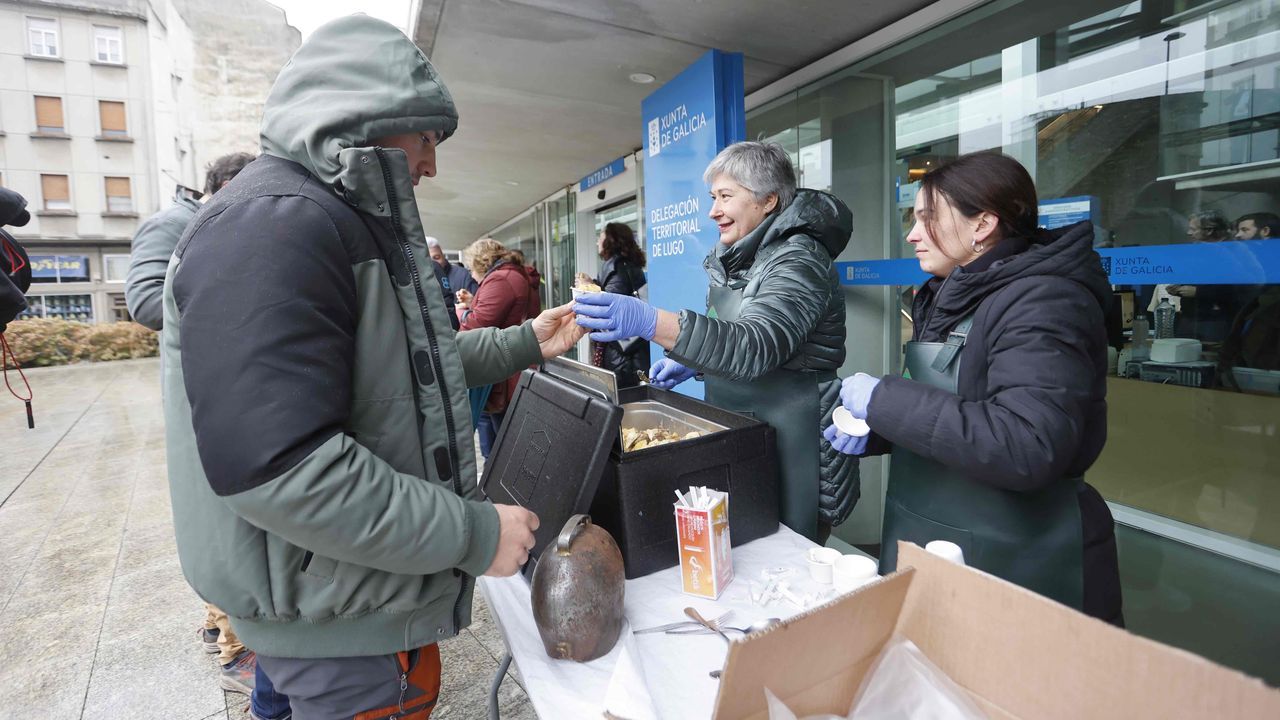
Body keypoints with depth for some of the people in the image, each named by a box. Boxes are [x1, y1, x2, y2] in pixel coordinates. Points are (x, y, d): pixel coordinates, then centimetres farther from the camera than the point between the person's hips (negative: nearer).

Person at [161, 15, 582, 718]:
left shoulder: (353, 225, 12)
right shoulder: (272, 222, -23)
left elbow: (408, 363, 20)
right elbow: (275, 465, -31)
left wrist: (522, 343, 12)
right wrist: (475, 534, -25)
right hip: (338, 619, -10)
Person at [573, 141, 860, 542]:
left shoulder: (797, 260, -17)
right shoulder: (739, 257, 10)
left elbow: (754, 346, -32)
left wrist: (650, 322, -43)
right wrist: (692, 363, 4)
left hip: (789, 444, -8)